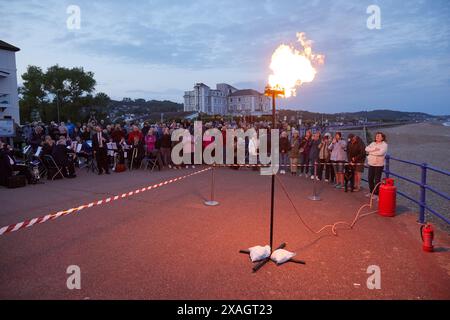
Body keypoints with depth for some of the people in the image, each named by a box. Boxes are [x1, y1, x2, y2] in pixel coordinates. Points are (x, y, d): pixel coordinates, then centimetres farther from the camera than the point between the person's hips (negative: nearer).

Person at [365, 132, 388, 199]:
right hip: (371, 164, 6)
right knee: (370, 178, 11)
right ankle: (371, 192, 26)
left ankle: (376, 193, 8)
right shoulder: (373, 143, 11)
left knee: (377, 180, -2)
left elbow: (381, 152, -23)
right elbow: (367, 149, -3)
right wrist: (374, 149, -19)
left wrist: (371, 152, -12)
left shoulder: (384, 145, -7)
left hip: (379, 165, -6)